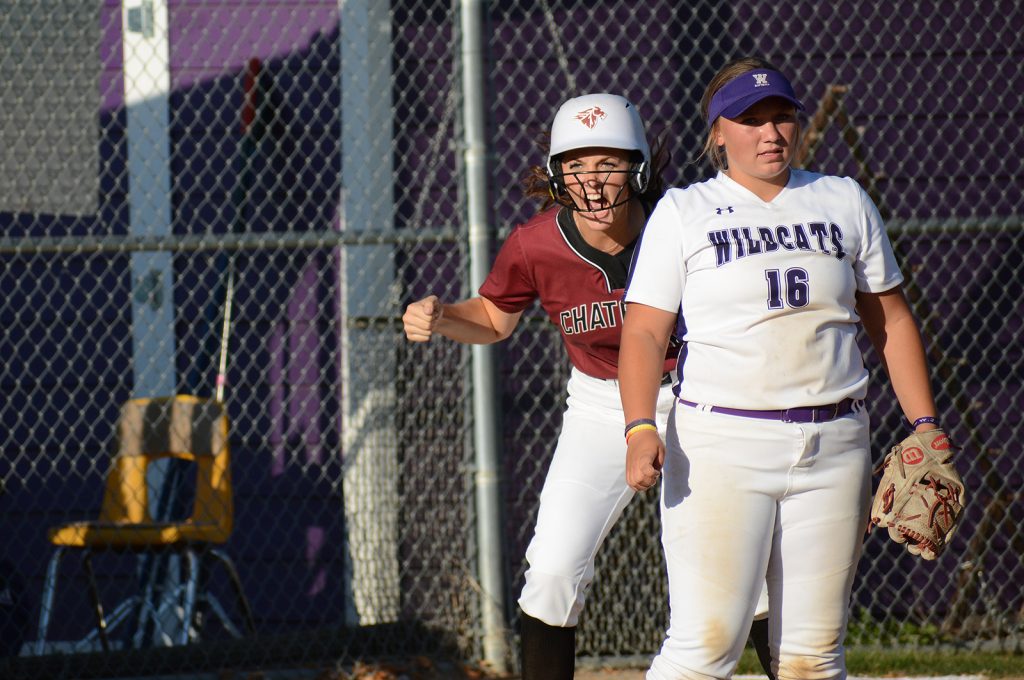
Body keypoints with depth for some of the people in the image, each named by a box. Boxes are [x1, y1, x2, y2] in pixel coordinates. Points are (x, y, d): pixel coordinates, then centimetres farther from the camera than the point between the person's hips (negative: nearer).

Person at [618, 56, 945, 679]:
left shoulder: (844, 202, 12)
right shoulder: (682, 213, 3)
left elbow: (891, 321, 18)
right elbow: (644, 332, -3)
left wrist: (925, 427, 11)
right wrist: (641, 432, -18)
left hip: (834, 449, 3)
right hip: (721, 444, -3)